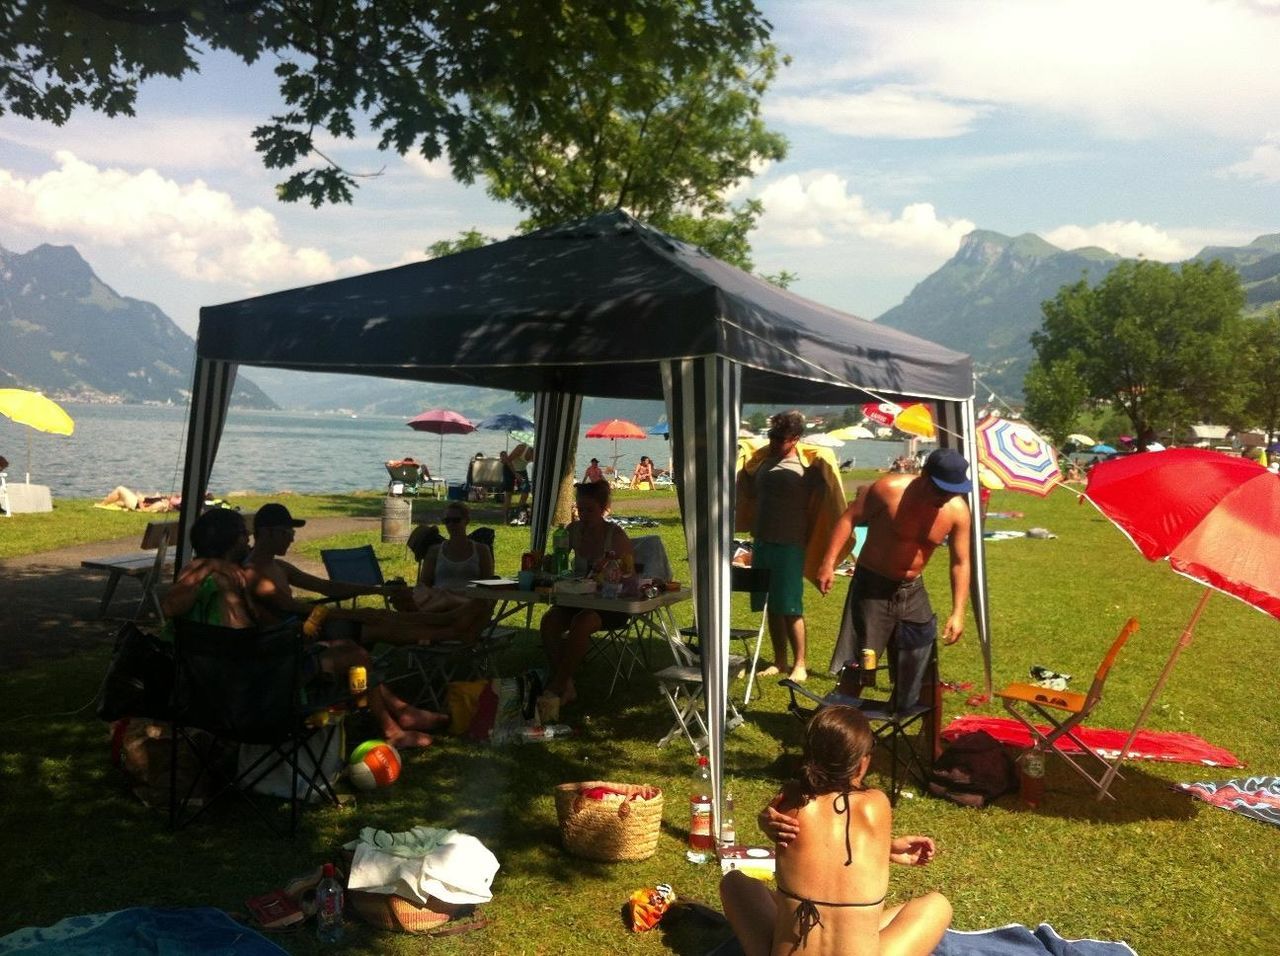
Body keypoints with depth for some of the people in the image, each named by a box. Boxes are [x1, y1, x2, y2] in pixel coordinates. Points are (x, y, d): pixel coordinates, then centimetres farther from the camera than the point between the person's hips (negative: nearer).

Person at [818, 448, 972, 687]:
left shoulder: (958, 511, -10)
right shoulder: (889, 489, -21)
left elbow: (960, 563, -2)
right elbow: (849, 518, -11)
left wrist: (958, 612, -7)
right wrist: (829, 563, -16)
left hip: (912, 591, 5)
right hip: (872, 586, -4)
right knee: (856, 666, -4)